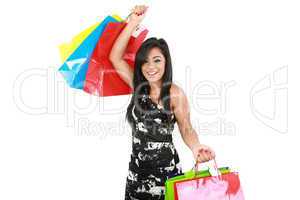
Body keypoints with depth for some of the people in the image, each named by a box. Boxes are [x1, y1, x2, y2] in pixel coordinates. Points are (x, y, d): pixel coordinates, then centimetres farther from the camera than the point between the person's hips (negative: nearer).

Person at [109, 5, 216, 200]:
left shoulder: (175, 93, -11)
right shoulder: (138, 87, 1)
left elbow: (186, 128, -8)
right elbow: (115, 58, -3)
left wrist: (196, 147, -31)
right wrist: (133, 23, -7)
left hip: (165, 166, -4)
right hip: (137, 166, 4)